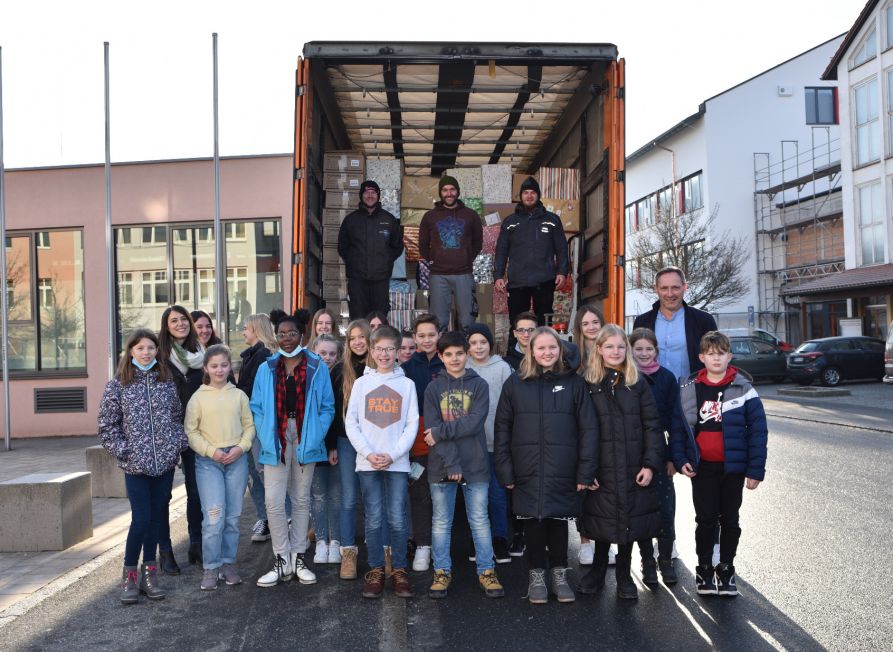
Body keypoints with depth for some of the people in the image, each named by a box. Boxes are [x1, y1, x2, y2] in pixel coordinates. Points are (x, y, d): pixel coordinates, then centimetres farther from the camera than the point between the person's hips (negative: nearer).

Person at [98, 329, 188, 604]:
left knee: (155, 517, 10)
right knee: (141, 519, -6)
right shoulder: (117, 385, -1)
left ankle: (149, 572, 21)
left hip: (165, 462, 3)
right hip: (136, 465, -3)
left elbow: (178, 416, 14)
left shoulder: (167, 382, 7)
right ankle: (129, 575, 11)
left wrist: (178, 442, 1)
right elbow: (107, 427, 0)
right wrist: (125, 452, -7)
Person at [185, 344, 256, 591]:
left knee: (233, 516, 7)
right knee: (214, 516, -10)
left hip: (237, 459, 2)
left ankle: (228, 563, 19)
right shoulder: (198, 397, 1)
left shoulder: (239, 395, 7)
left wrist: (241, 447, -7)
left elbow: (249, 426, 9)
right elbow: (190, 431, 0)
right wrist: (211, 451, -10)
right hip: (208, 461, -2)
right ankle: (211, 568, 2)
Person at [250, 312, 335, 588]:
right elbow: (256, 407, 5)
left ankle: (298, 557, 20)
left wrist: (315, 437, -9)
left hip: (305, 441, 0)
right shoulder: (266, 368, 5)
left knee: (301, 501, 9)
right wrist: (266, 438, -7)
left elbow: (327, 407, 2)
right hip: (276, 440, 0)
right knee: (274, 502, -5)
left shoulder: (317, 367, 1)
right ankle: (282, 560, 7)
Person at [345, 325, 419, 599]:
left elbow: (412, 425, 2)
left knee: (398, 519, 0)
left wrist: (392, 455, -9)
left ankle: (399, 571, 12)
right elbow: (350, 423, 4)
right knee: (373, 519, 3)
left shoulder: (407, 384, 5)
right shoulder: (361, 383, 7)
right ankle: (376, 571, 14)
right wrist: (368, 453, -7)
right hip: (367, 462, 1)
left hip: (398, 461, -1)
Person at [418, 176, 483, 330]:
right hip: (438, 276, 0)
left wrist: (468, 260, 8)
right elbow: (423, 245, 17)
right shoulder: (430, 216, 10)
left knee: (467, 321, -1)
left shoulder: (470, 215, 9)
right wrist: (430, 262, 7)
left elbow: (478, 242, 16)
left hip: (464, 275, 0)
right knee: (439, 322, 0)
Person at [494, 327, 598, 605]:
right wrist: (504, 470, -3)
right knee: (533, 520, 7)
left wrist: (585, 471, -5)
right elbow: (502, 428, 3)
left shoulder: (573, 382, 2)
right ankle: (536, 574, 23)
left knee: (559, 520, 10)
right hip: (528, 472, 0)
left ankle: (559, 573, 27)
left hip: (562, 472, 0)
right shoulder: (516, 383, 3)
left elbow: (588, 428, 0)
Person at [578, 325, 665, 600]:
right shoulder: (588, 384, 0)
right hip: (601, 470, -1)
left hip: (633, 469, 1)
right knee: (603, 522, 8)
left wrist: (651, 464, -7)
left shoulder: (637, 383, 3)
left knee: (630, 521, 8)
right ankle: (598, 571, 28)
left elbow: (651, 425, 1)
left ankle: (624, 576, 25)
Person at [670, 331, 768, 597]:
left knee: (730, 520, 10)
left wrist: (756, 470, -8)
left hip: (733, 466, 0)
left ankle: (726, 570, 24)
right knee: (705, 520, 6)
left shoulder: (743, 389, -5)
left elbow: (758, 430, -5)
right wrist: (680, 460, -8)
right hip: (702, 467, 0)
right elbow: (678, 427, 3)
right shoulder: (688, 390, 0)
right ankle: (704, 570, 20)